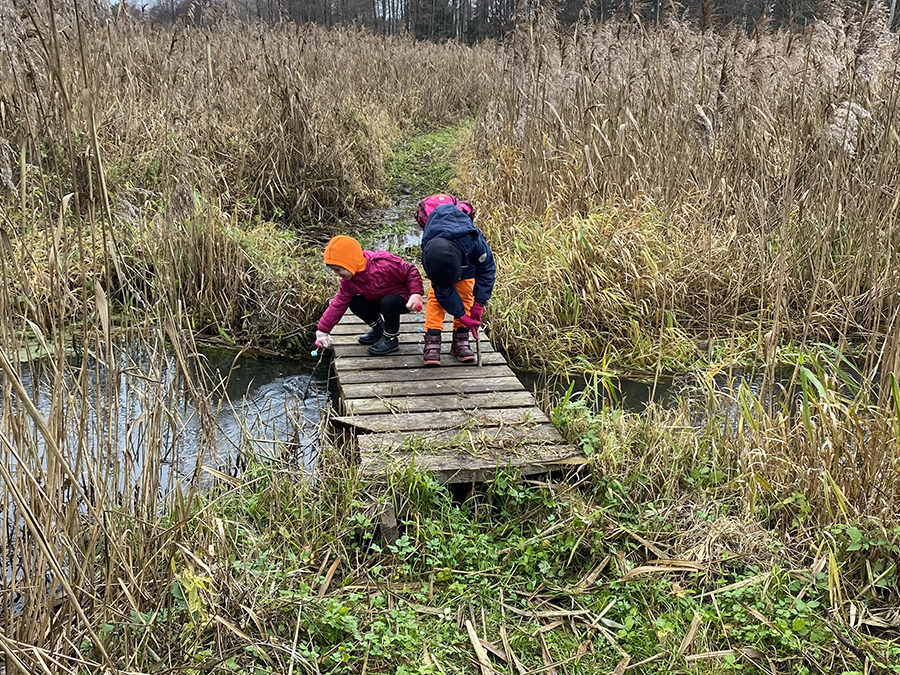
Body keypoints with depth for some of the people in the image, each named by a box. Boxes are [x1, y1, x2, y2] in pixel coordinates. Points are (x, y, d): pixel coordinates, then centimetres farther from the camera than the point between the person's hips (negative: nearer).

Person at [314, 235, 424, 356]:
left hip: (402, 297, -6)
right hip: (379, 301, 7)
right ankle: (378, 328, 11)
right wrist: (323, 330, -4)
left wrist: (416, 294, -34)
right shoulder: (348, 281, -9)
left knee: (388, 302, -37)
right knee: (354, 303, -12)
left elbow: (410, 271, -23)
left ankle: (391, 339, -14)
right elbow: (339, 304, -3)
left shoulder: (383, 264, -32)